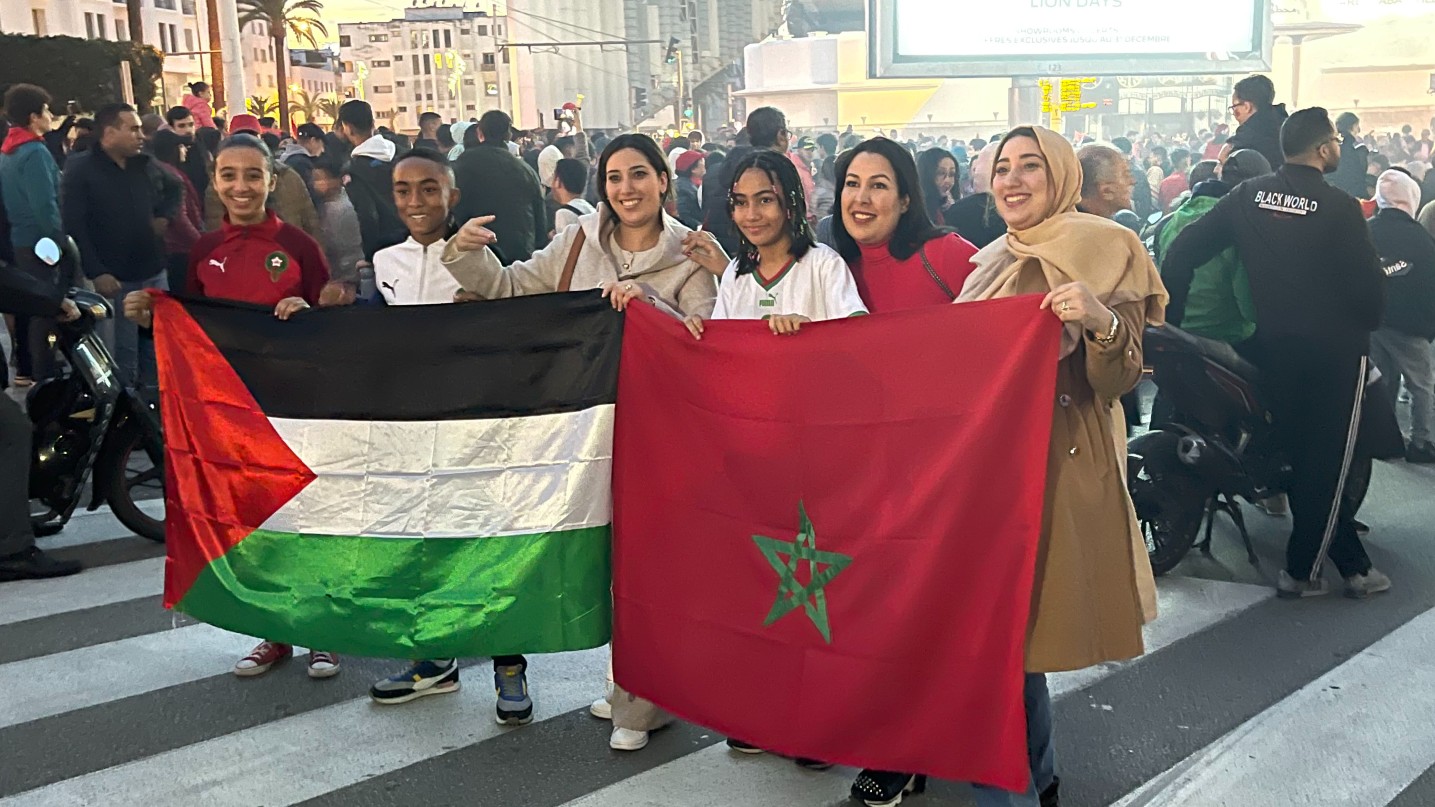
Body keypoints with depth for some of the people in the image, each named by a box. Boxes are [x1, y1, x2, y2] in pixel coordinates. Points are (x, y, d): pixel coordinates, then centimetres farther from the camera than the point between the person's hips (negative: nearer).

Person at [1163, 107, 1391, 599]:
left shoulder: (1249, 196, 0)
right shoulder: (1338, 207, -14)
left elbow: (1183, 252, -3)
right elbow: (1370, 286, -14)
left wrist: (1169, 318, 4)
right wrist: (1366, 323, 8)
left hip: (1272, 348, 5)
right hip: (1334, 349, -5)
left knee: (1302, 454, 15)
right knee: (1327, 461, 7)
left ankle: (1352, 564, 26)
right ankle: (1301, 570, 12)